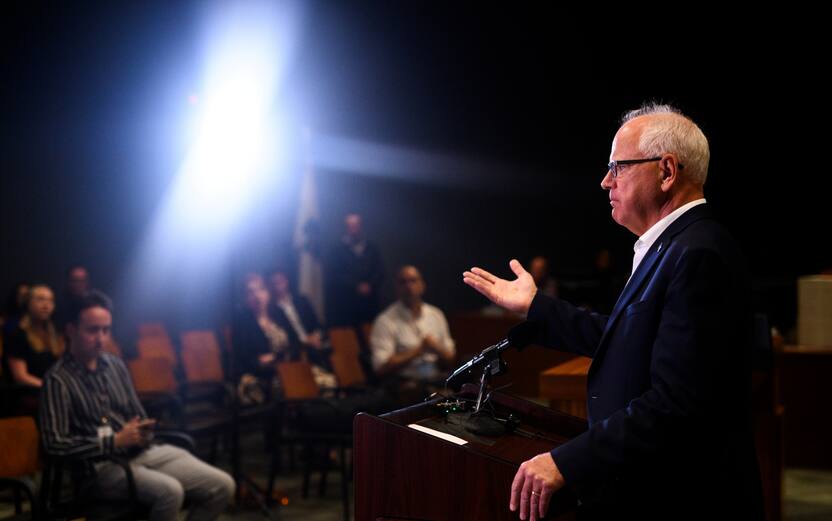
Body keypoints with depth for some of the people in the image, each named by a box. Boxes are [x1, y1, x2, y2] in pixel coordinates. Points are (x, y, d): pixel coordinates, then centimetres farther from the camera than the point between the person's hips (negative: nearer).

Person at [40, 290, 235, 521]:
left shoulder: (116, 365, 13)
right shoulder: (57, 379, -7)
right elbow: (55, 443, -15)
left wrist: (143, 432, -2)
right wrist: (114, 441, -17)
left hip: (144, 452, 7)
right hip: (102, 465, -7)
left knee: (222, 486, -11)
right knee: (170, 492, -35)